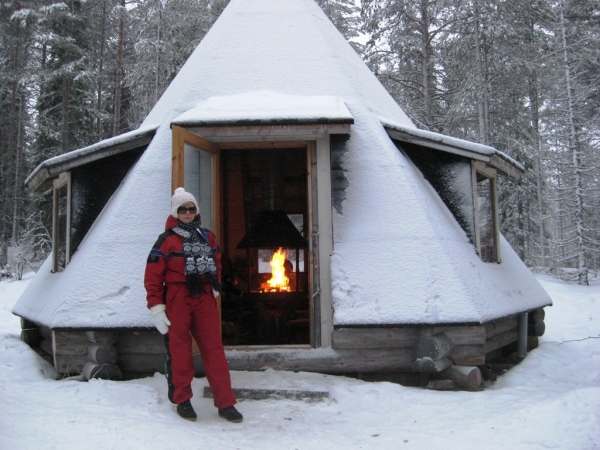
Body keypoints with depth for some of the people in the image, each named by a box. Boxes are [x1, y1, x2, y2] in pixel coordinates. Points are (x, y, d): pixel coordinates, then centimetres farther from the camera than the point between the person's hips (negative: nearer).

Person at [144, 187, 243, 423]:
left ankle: (225, 403, 8)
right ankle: (182, 400, 23)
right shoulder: (167, 240, -4)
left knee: (214, 350, 2)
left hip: (204, 299, 4)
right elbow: (153, 276, -7)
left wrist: (215, 287, 15)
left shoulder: (208, 237, 11)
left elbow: (216, 264, 24)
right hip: (177, 301, -3)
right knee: (179, 352, 6)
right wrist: (156, 308, -10)